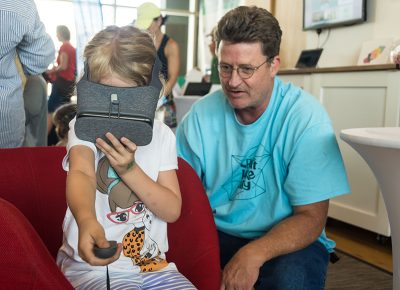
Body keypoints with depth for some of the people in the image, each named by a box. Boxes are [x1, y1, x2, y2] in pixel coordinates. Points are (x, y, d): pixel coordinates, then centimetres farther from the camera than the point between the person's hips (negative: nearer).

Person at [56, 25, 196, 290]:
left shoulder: (162, 135, 3)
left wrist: (128, 169, -17)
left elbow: (172, 210, -2)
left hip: (152, 263, 3)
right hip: (92, 263, -3)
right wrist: (86, 222, -50)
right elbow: (80, 174, -28)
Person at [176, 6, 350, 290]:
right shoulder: (202, 114, -5)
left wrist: (253, 254, -30)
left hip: (287, 241, -2)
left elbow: (311, 218, -14)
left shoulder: (305, 117, -14)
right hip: (214, 233, 2)